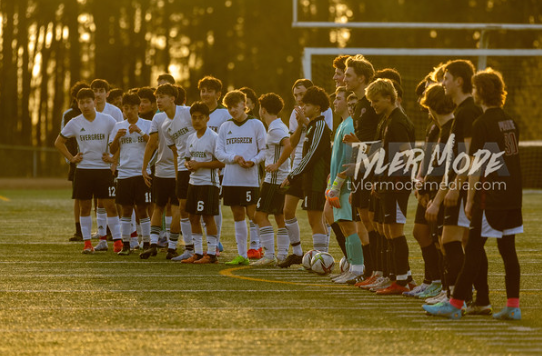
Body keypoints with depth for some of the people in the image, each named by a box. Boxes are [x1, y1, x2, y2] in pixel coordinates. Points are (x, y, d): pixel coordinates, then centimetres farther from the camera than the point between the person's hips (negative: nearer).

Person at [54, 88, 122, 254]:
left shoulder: (108, 121, -3)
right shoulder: (74, 123, 1)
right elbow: (59, 142, 14)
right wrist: (71, 158, 5)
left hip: (103, 169, -2)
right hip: (83, 170, 2)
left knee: (110, 206, -5)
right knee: (85, 207, 4)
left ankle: (118, 241, -1)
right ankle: (87, 243, 10)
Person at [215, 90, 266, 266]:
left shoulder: (256, 125, 1)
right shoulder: (225, 127, 11)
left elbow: (264, 150, 0)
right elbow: (218, 152, 7)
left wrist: (253, 161, -17)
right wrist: (233, 158, -10)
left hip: (250, 178, -4)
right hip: (230, 178, 4)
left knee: (252, 214, -8)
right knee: (237, 215, 9)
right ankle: (242, 255, 15)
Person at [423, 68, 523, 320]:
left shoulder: (482, 124, -11)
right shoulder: (510, 122, 11)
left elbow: (476, 166, -13)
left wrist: (470, 200, -9)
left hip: (490, 198, -7)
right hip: (512, 195, 7)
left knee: (473, 249, -4)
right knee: (508, 250, 8)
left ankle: (455, 304, -2)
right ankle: (513, 306, 5)